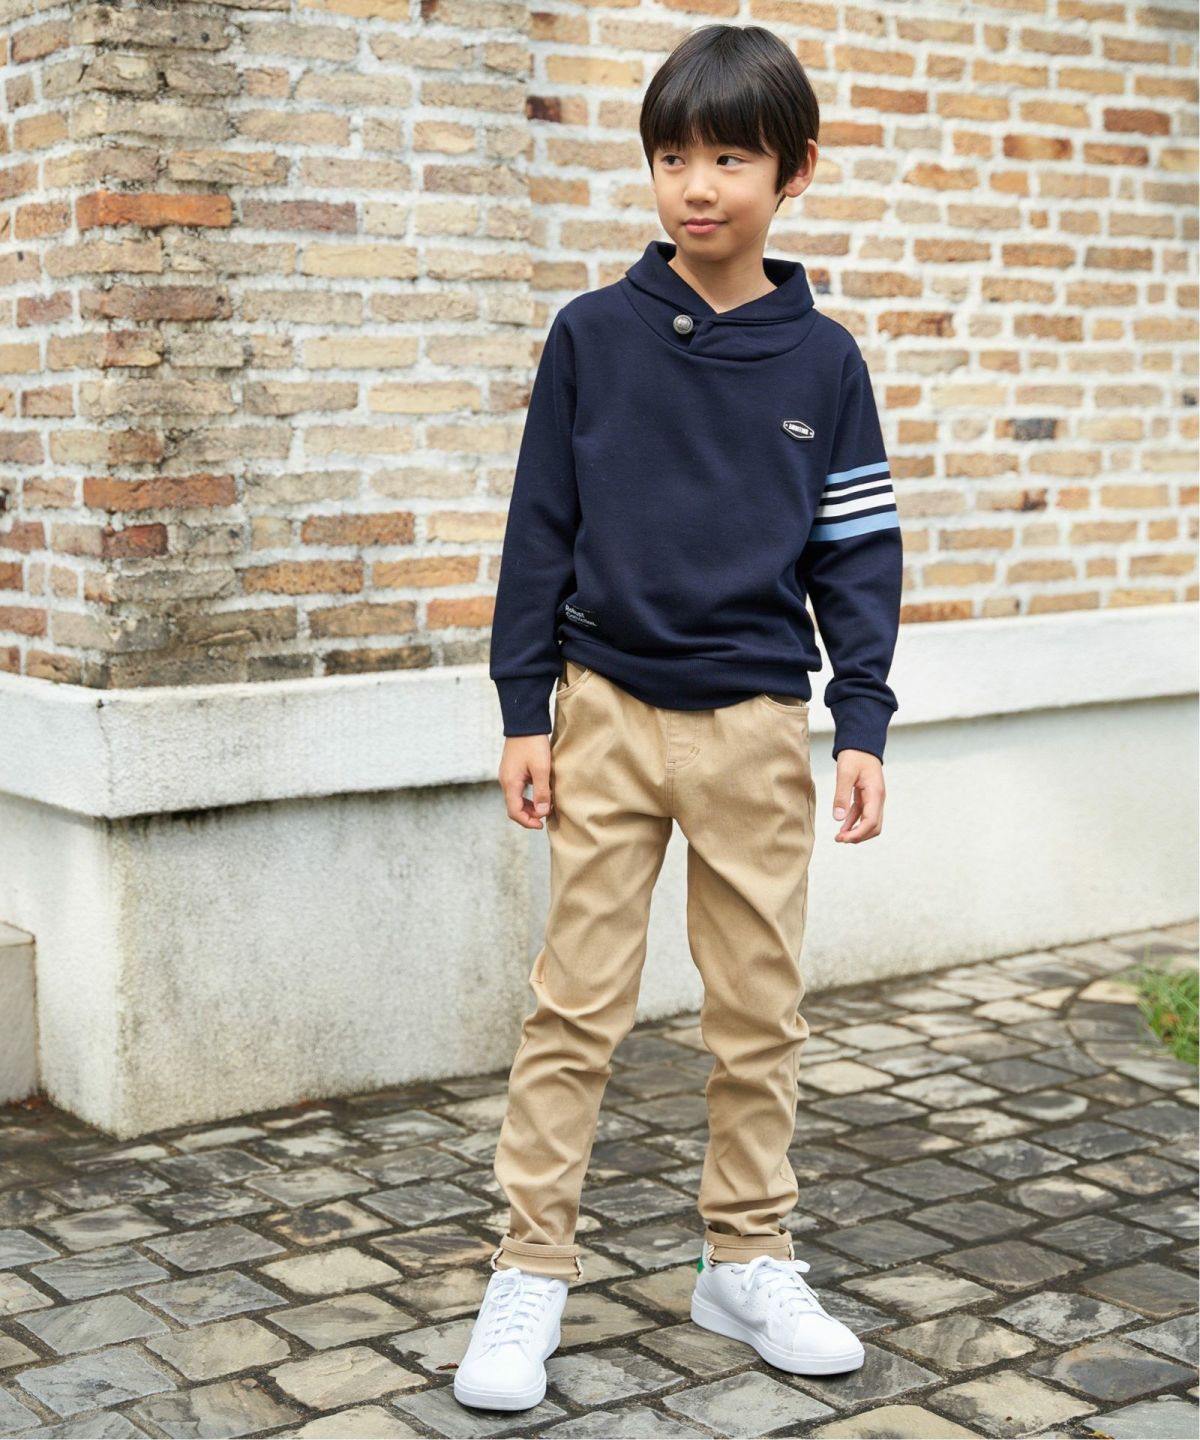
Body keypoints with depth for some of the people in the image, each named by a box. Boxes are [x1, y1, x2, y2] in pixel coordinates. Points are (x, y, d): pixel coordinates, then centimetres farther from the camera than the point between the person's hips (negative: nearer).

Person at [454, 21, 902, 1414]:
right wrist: (525, 708, 0)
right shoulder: (593, 333, 0)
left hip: (758, 723, 1)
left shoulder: (823, 360, 2)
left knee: (761, 1010, 8)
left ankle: (746, 1261, 23)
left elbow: (858, 555, 6)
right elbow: (541, 526, 3)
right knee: (575, 1007, 2)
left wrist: (861, 723, -1)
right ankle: (530, 1276, 12)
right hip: (610, 710, -1)